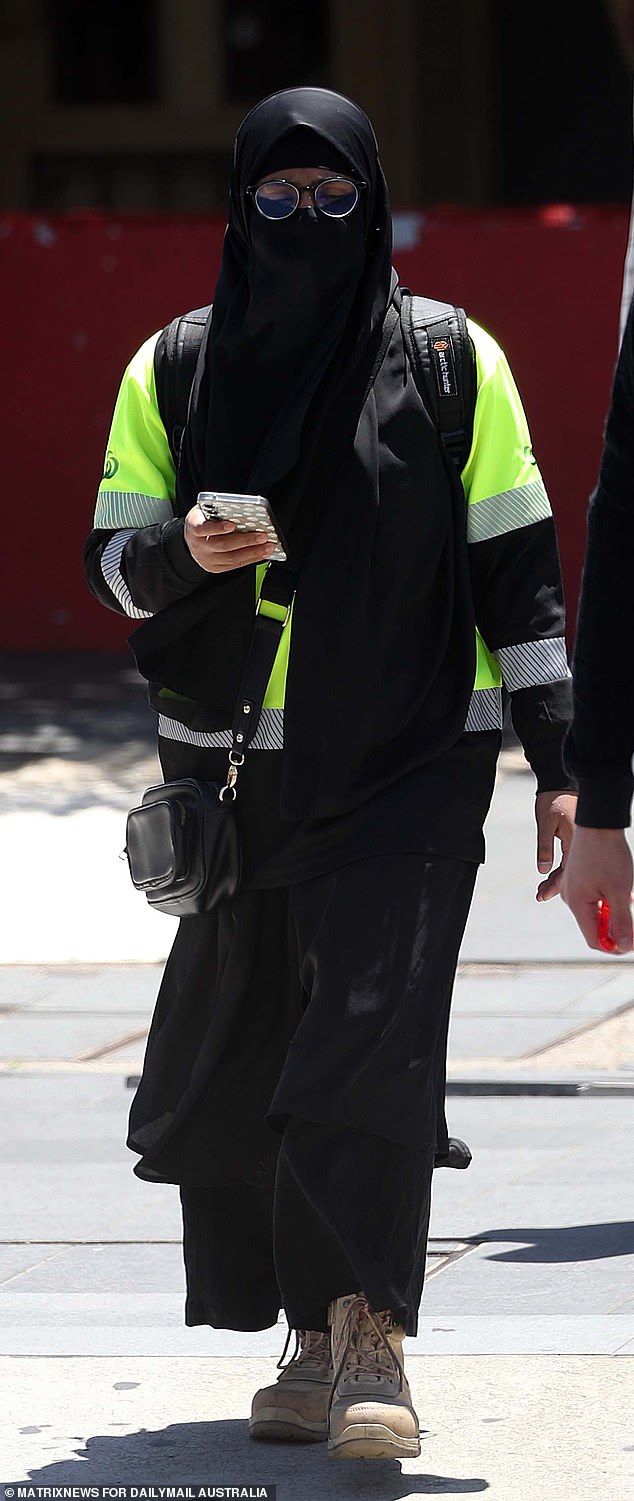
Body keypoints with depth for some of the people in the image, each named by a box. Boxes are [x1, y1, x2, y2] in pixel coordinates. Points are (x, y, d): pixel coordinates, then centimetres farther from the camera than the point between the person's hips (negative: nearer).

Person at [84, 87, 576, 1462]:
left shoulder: (454, 364, 1)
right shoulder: (175, 369, 7)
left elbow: (518, 571, 3)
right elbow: (111, 556, 6)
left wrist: (556, 764, -2)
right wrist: (184, 551, -17)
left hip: (408, 771, -3)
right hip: (234, 769, 3)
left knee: (374, 1040, -16)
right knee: (236, 1069, 5)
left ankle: (370, 1346, -15)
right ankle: (320, 1337, 19)